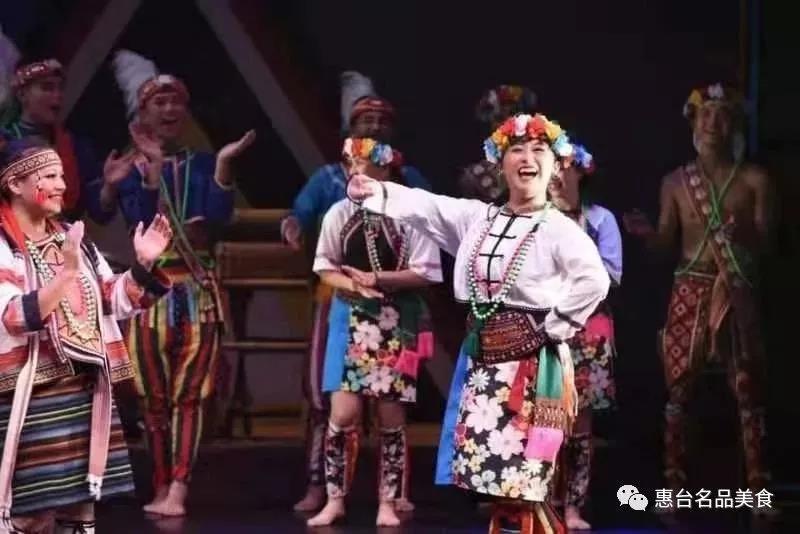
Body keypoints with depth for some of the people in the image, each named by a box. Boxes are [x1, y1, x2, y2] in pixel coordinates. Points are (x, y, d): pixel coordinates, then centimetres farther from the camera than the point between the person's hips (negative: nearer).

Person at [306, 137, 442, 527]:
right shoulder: (340, 213, 1)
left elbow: (424, 273, -8)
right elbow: (325, 268, 6)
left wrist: (377, 279, -16)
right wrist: (352, 285, -13)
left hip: (397, 322, -2)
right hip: (352, 319, 2)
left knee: (391, 415, 3)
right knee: (344, 411, -6)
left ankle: (387, 503, 14)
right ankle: (335, 499, 7)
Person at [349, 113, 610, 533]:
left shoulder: (559, 230, -7)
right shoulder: (478, 217, 10)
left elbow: (594, 281, -21)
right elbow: (426, 208, 0)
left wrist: (553, 327, -16)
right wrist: (376, 192, -13)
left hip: (530, 360, -6)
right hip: (482, 357, 6)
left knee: (519, 479, -8)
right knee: (495, 474, 6)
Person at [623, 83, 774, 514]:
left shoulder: (754, 179, 0)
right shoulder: (676, 182, 5)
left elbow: (764, 243, -1)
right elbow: (666, 241, 7)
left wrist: (743, 232, -22)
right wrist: (645, 233, -14)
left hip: (737, 293, -1)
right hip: (690, 292, 1)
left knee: (748, 389, 0)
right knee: (678, 388, 0)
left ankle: (757, 489, 5)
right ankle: (673, 487, 5)